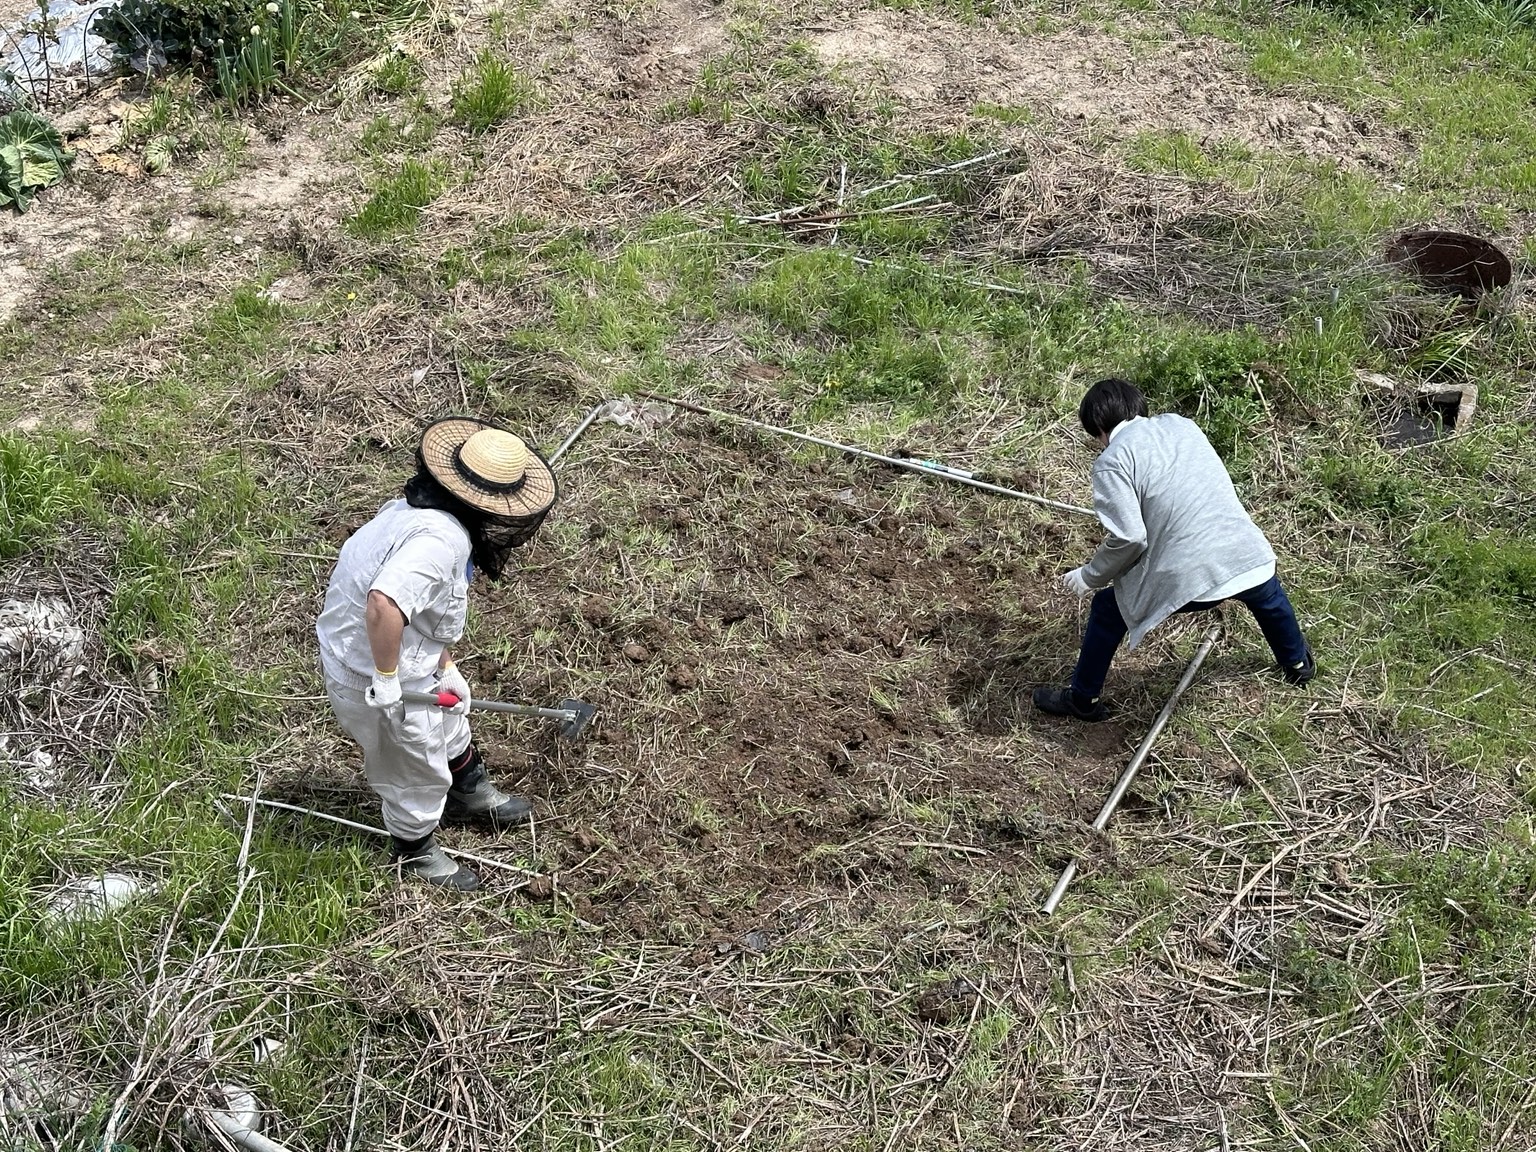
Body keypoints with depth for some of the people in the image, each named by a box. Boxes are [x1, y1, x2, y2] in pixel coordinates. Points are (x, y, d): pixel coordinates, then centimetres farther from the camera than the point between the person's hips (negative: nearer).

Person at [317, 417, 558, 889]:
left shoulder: (419, 510, -2)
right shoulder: (440, 539, -34)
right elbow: (383, 605, -46)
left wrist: (446, 668, 13)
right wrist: (386, 678, -32)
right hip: (373, 678, -9)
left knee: (451, 723, 33)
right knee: (417, 772, 17)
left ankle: (469, 795, 60)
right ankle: (416, 853, 44)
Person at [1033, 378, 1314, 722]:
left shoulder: (1112, 459, -4)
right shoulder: (1181, 423, 15)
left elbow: (1128, 538, -12)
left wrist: (1089, 577, 3)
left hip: (1186, 577, -5)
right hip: (1247, 557, 5)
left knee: (1108, 609, 22)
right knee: (1268, 596, 41)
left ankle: (1082, 700, 34)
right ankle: (1298, 664, 64)